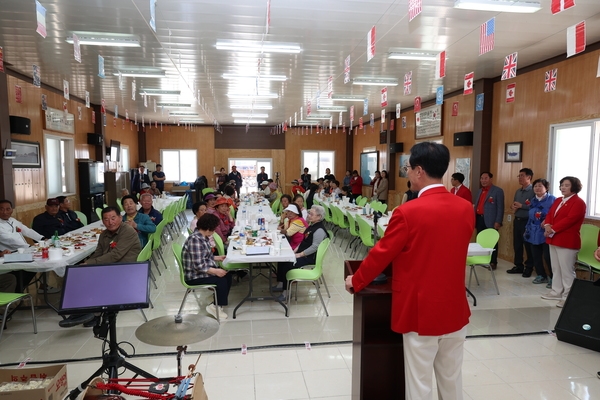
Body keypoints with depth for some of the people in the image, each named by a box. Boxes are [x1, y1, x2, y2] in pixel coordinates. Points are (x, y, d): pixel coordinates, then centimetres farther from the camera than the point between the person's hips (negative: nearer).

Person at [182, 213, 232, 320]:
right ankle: (215, 306, -1)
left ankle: (218, 302, 9)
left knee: (227, 276, -1)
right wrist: (215, 271, -25)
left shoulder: (203, 237, 4)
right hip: (194, 276, -10)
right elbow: (199, 265, -28)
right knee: (221, 280, -18)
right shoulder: (195, 240, -26)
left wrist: (218, 258, 17)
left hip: (203, 270, 10)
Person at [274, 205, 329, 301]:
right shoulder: (312, 225, 11)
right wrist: (296, 250, 6)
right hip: (301, 252, 10)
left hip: (310, 257, -10)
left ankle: (285, 292, -8)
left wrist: (300, 254, -22)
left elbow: (314, 247, -26)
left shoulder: (319, 230, -20)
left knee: (287, 265, -21)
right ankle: (280, 284, 10)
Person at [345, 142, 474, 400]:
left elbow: (381, 254, -10)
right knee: (452, 378, 21)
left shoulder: (408, 212, -20)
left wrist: (355, 281, 6)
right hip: (455, 309, 6)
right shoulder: (466, 209, -2)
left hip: (420, 311, -5)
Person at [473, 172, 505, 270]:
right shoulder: (480, 191, 18)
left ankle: (493, 262, 9)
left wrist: (498, 222, -15)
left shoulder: (498, 191, -3)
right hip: (479, 219, 6)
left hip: (490, 221, -6)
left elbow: (500, 208, -8)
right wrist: (474, 218, 14)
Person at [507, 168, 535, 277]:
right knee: (517, 245, 11)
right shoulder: (518, 191, 16)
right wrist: (513, 206, 0)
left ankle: (529, 268, 12)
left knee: (528, 245, 2)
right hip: (517, 220, 8)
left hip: (527, 221, -8)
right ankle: (518, 266, 21)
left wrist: (521, 206, -18)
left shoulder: (533, 191, -11)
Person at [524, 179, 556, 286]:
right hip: (534, 233, 7)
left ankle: (553, 278, 10)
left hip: (546, 233, -6)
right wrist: (527, 229, 18)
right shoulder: (533, 200, 13)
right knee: (535, 255, 10)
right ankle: (541, 275, 25)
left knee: (548, 256, -5)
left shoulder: (552, 199, -8)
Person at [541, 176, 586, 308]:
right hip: (553, 239, 9)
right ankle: (557, 291, 27)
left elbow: (570, 219, -20)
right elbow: (549, 214, 13)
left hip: (567, 241, -9)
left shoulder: (578, 202, -9)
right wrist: (547, 226, -8)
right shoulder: (558, 201, 18)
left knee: (567, 270, -4)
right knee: (556, 268, 17)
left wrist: (553, 229, -20)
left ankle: (568, 296, 4)